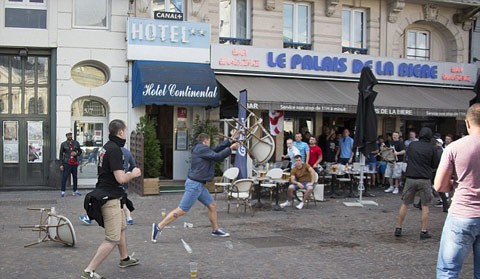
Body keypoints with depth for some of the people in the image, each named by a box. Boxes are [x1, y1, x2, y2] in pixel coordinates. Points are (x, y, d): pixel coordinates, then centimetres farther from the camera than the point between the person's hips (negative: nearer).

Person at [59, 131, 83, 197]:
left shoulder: (76, 143, 9)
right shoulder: (63, 144, 2)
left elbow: (80, 151, 15)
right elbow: (61, 155, 3)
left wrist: (76, 153, -8)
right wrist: (61, 164, -3)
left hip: (75, 163, 3)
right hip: (67, 163, -3)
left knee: (75, 177, 9)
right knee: (64, 177, -8)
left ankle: (75, 191, 19)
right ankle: (62, 191, -5)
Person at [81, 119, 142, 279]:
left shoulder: (107, 147, 11)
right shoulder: (115, 149, -20)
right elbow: (121, 178, -25)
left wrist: (128, 175, 15)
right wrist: (133, 174, -7)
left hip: (106, 195, 11)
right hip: (110, 198, -11)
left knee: (121, 228, 27)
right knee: (113, 240, -6)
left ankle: (124, 259, 44)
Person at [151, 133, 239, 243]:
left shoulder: (200, 148, 14)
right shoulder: (202, 149, -14)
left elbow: (216, 149, 19)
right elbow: (217, 157, -19)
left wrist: (229, 142, 17)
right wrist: (230, 148, -8)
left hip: (199, 185, 10)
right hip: (194, 184, -10)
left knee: (212, 206, 13)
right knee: (181, 211, -8)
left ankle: (216, 230, 25)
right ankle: (159, 227, -3)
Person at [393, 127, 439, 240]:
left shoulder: (412, 145, 2)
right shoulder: (432, 148, -6)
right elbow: (434, 164, 0)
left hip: (410, 178, 2)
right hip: (424, 179, -2)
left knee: (404, 204, 10)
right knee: (425, 206, 8)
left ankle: (398, 228, 13)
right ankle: (424, 231, 7)